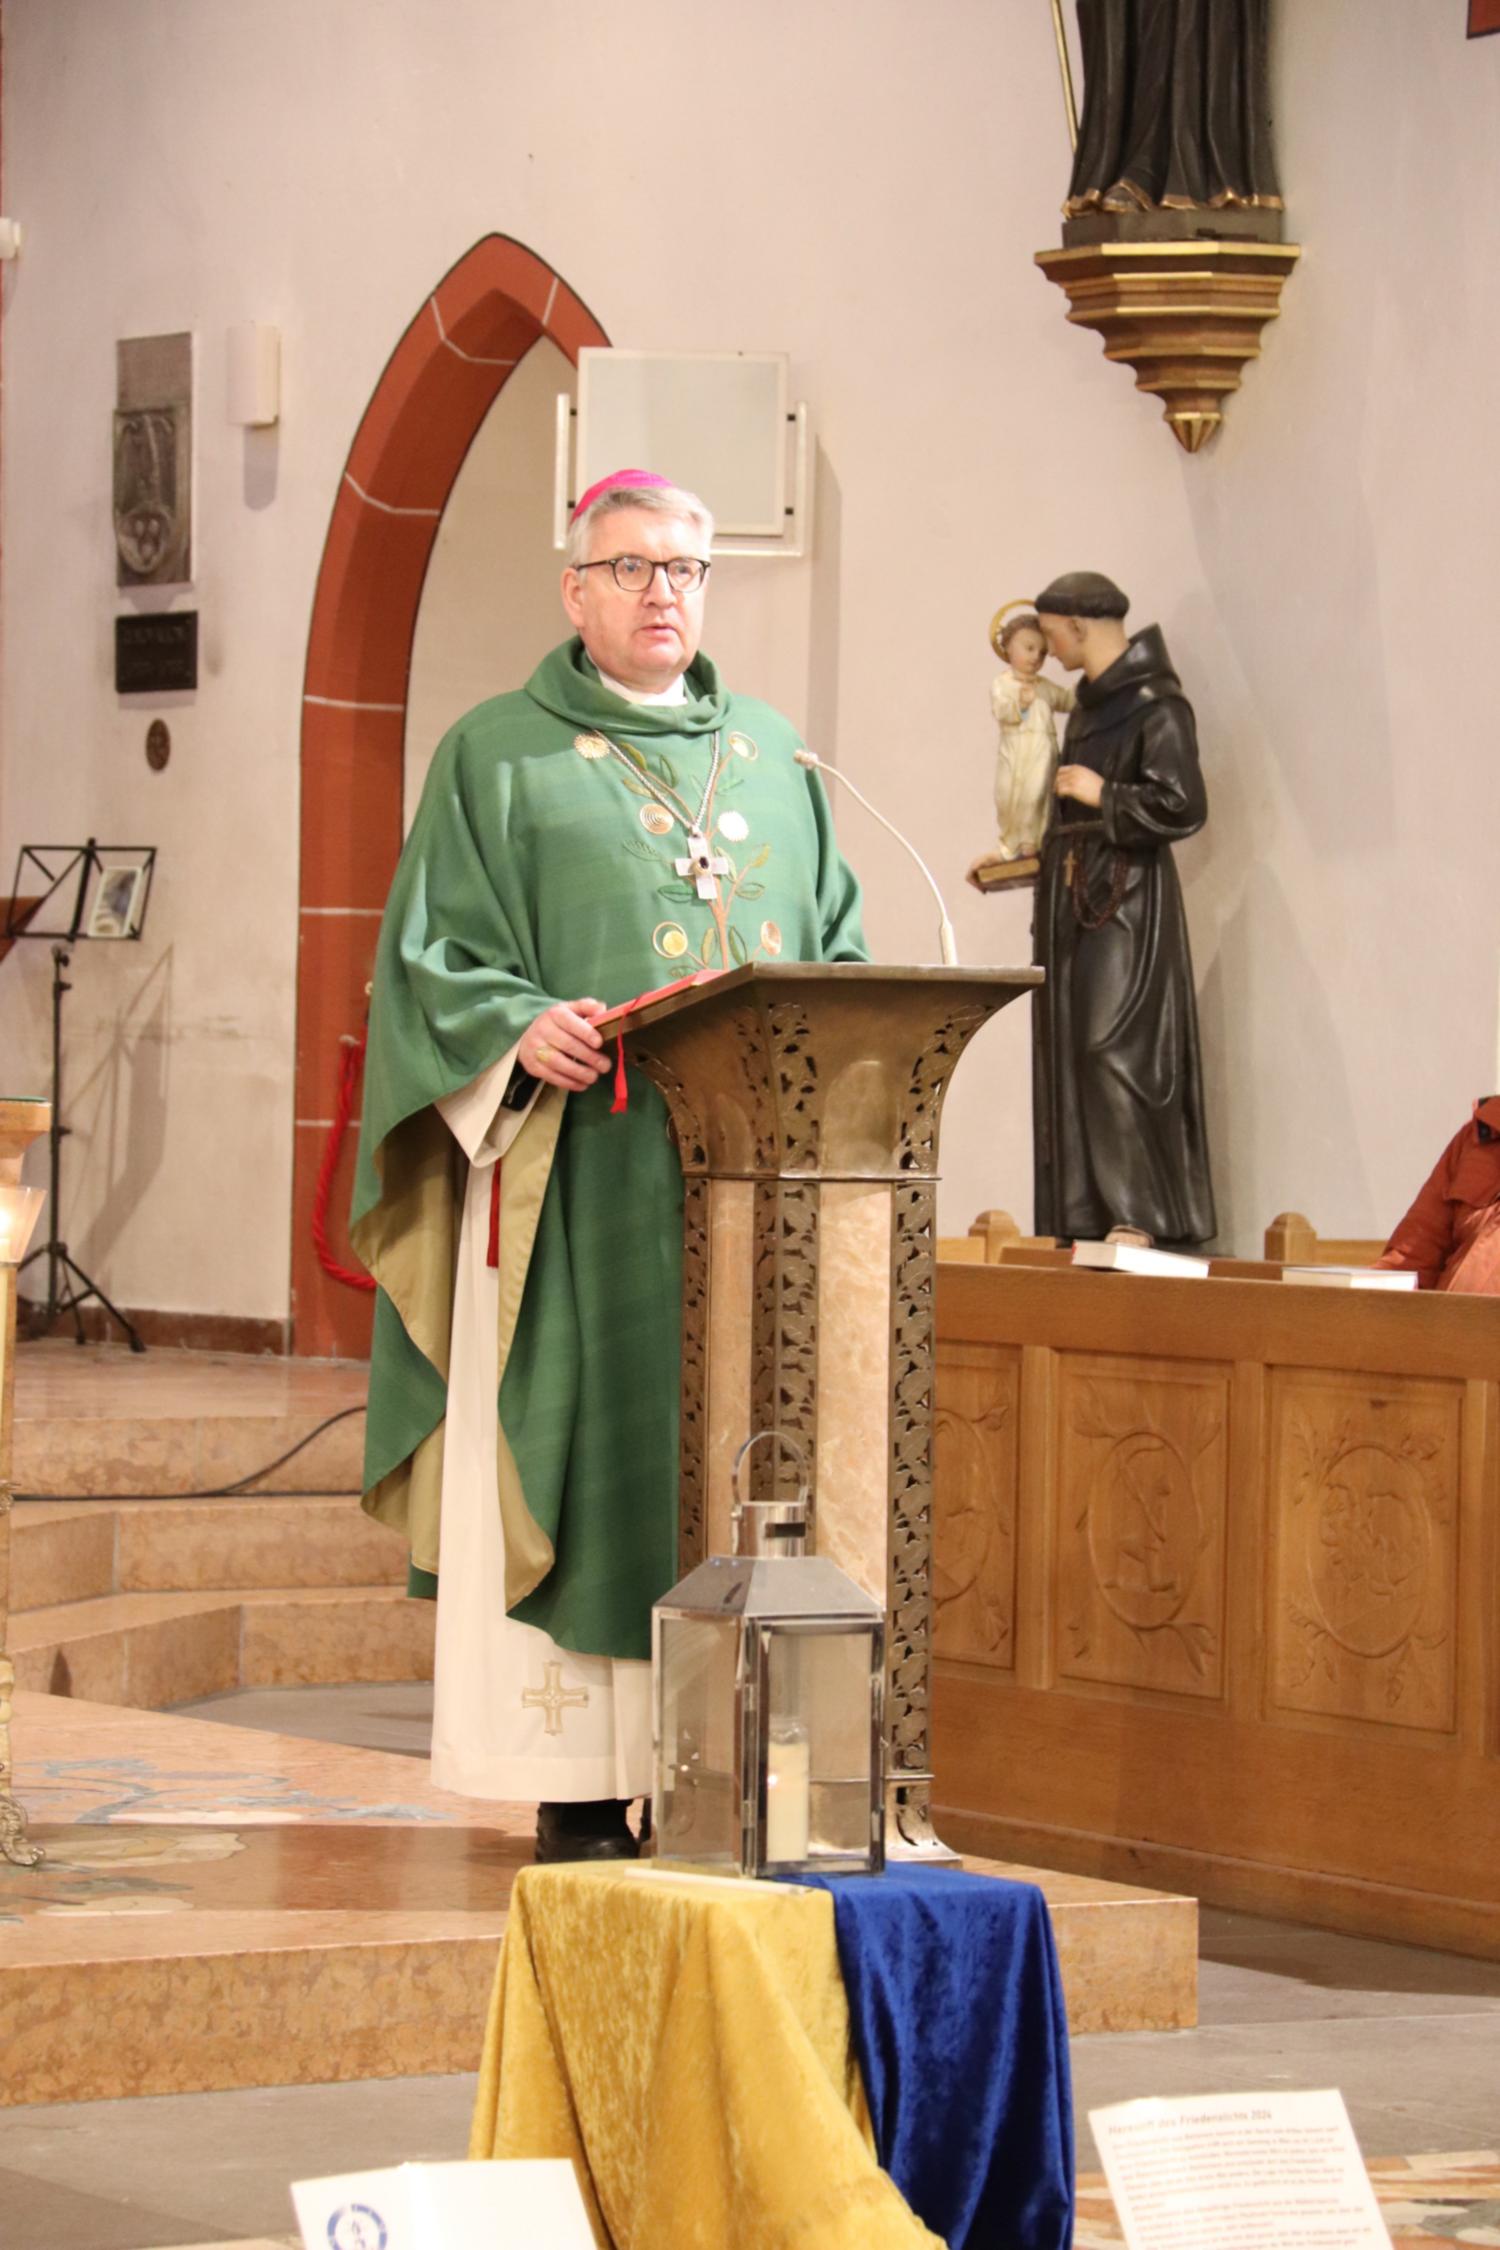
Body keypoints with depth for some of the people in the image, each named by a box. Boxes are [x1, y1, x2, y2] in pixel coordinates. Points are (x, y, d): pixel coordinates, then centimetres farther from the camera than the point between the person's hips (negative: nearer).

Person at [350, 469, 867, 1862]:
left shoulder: (771, 753, 18)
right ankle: (581, 1788, -4)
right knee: (592, 1448, -7)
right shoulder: (500, 754, 6)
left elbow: (836, 943, 19)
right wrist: (520, 1030, -20)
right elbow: (434, 960, -1)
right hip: (585, 1181, -4)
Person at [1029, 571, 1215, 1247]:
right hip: (1074, 899, 10)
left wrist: (1100, 794, -13)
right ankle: (1084, 1219, 7)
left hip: (1127, 901, -9)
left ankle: (1139, 1216, -14)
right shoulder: (1092, 701, 15)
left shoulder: (1155, 705, -12)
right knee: (1070, 1058, 6)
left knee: (1113, 1052, -14)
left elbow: (1183, 807, -19)